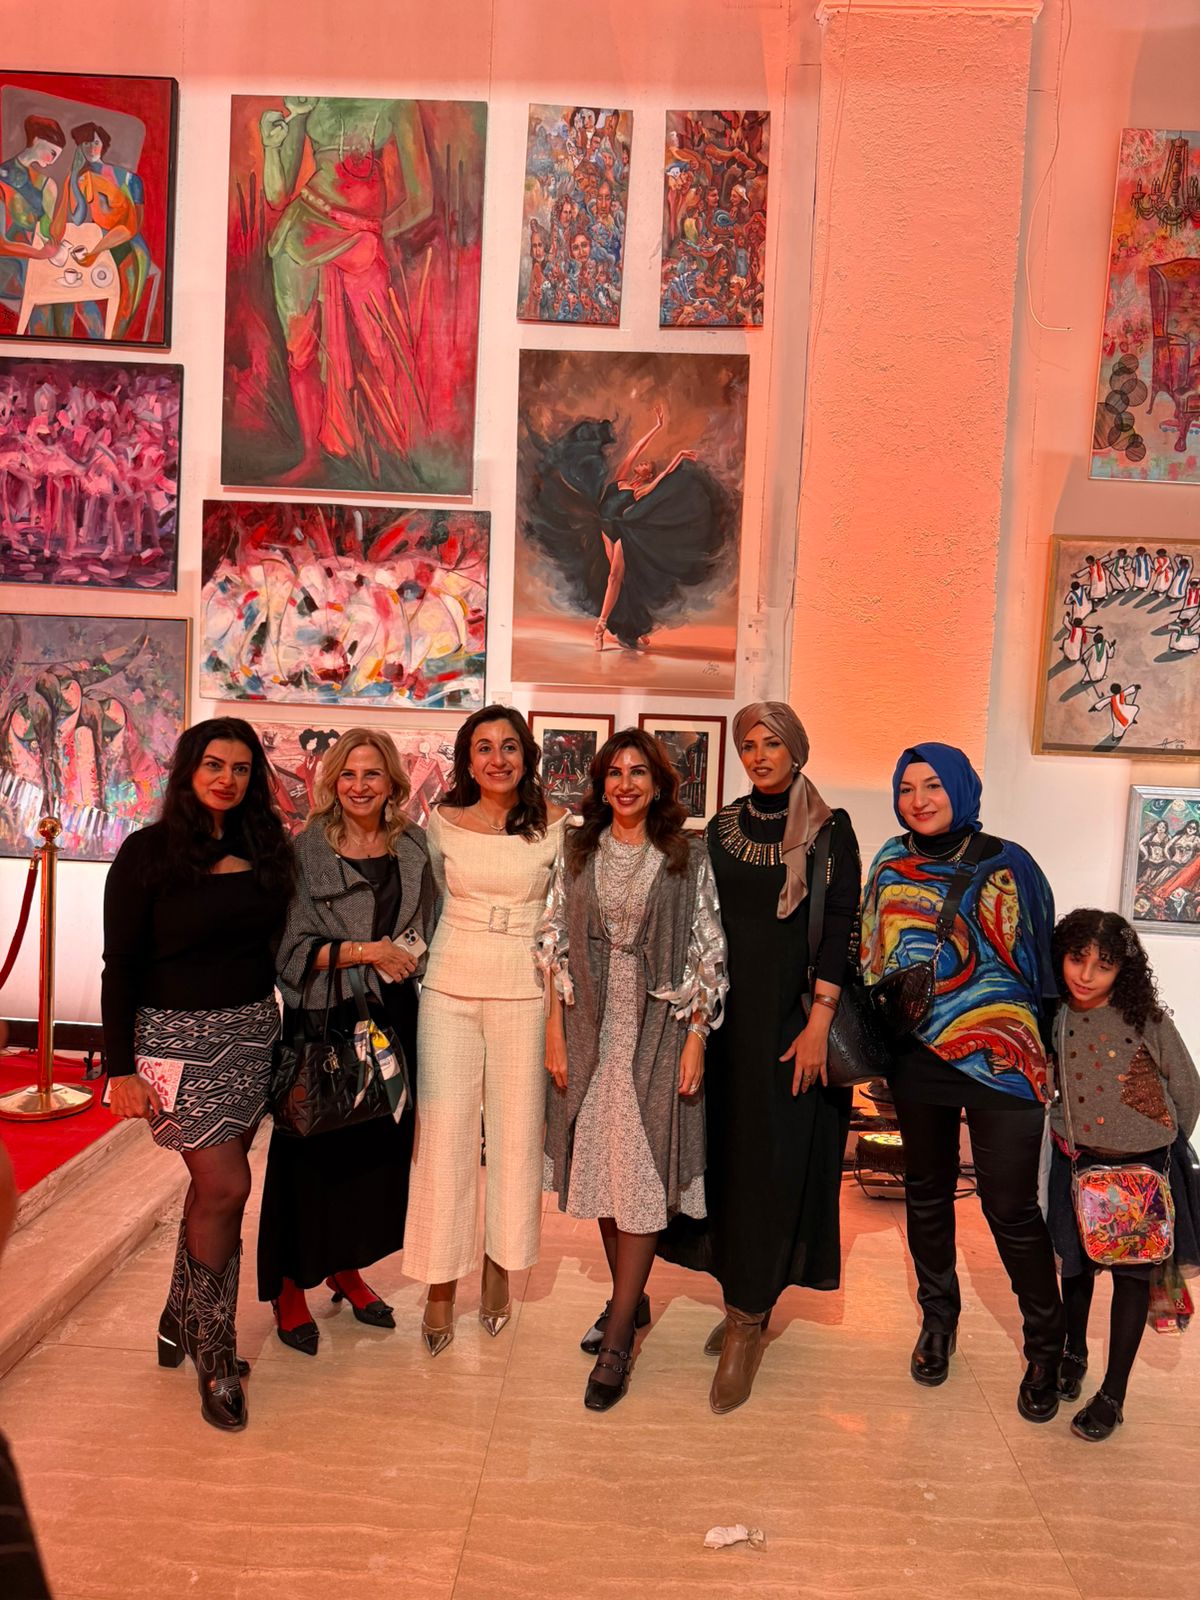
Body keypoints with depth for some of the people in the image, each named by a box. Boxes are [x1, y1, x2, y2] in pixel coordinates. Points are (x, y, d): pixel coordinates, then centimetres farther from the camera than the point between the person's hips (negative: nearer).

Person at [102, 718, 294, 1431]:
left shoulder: (265, 849, 6)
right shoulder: (148, 852, -7)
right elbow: (120, 966, -7)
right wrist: (121, 1066, -11)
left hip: (251, 1031, 5)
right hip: (177, 1035, -5)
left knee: (213, 1186, 12)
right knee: (228, 1187, -8)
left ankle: (182, 1322, 33)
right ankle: (214, 1356, 10)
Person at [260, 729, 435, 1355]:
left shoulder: (413, 847, 5)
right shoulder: (308, 849, -7)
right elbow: (291, 945, -10)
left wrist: (410, 955, -1)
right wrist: (365, 952, -17)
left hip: (394, 1019, 4)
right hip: (324, 1020, -4)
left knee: (379, 1147, 11)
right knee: (314, 1151, 2)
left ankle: (348, 1269, 31)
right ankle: (291, 1286, 21)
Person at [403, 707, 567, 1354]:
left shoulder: (556, 826, -1)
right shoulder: (441, 822, 2)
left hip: (523, 990, 0)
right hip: (450, 986, 1)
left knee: (517, 1129, 7)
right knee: (443, 1130, 1)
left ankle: (500, 1266, 28)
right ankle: (440, 1284, 16)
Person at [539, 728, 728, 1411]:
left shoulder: (688, 857, -2)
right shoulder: (578, 852, 6)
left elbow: (707, 954, -3)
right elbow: (555, 944, 6)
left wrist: (695, 1040, -8)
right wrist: (555, 1034, 1)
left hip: (658, 1028, -3)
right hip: (590, 1027, 4)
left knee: (643, 1175, -3)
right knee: (600, 1167, 12)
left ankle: (617, 1344, 6)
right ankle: (630, 1299, 33)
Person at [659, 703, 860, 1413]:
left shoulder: (830, 830, -4)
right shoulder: (722, 826, 8)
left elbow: (841, 927, -8)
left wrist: (820, 1020, -16)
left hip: (793, 1012, -4)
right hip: (729, 1007, 4)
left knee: (775, 1157, -3)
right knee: (727, 1146, 8)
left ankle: (746, 1323, 4)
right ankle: (751, 1299, 23)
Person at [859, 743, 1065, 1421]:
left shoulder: (1007, 865, -4)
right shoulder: (890, 866, 6)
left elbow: (1039, 959, 0)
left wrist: (1038, 1048, -3)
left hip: (999, 1055, -3)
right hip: (918, 1055, 4)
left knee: (1011, 1207, -2)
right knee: (927, 1191, 15)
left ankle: (1046, 1346, 18)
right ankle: (938, 1319, 35)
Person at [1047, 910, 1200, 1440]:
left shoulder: (1145, 1020, -16)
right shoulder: (1052, 1019, -9)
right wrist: (1060, 1132, -1)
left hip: (1144, 1164, -2)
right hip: (1079, 1160, 2)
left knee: (1132, 1272, 6)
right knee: (1077, 1262, 14)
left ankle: (1112, 1395, 19)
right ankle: (1073, 1355, 39)